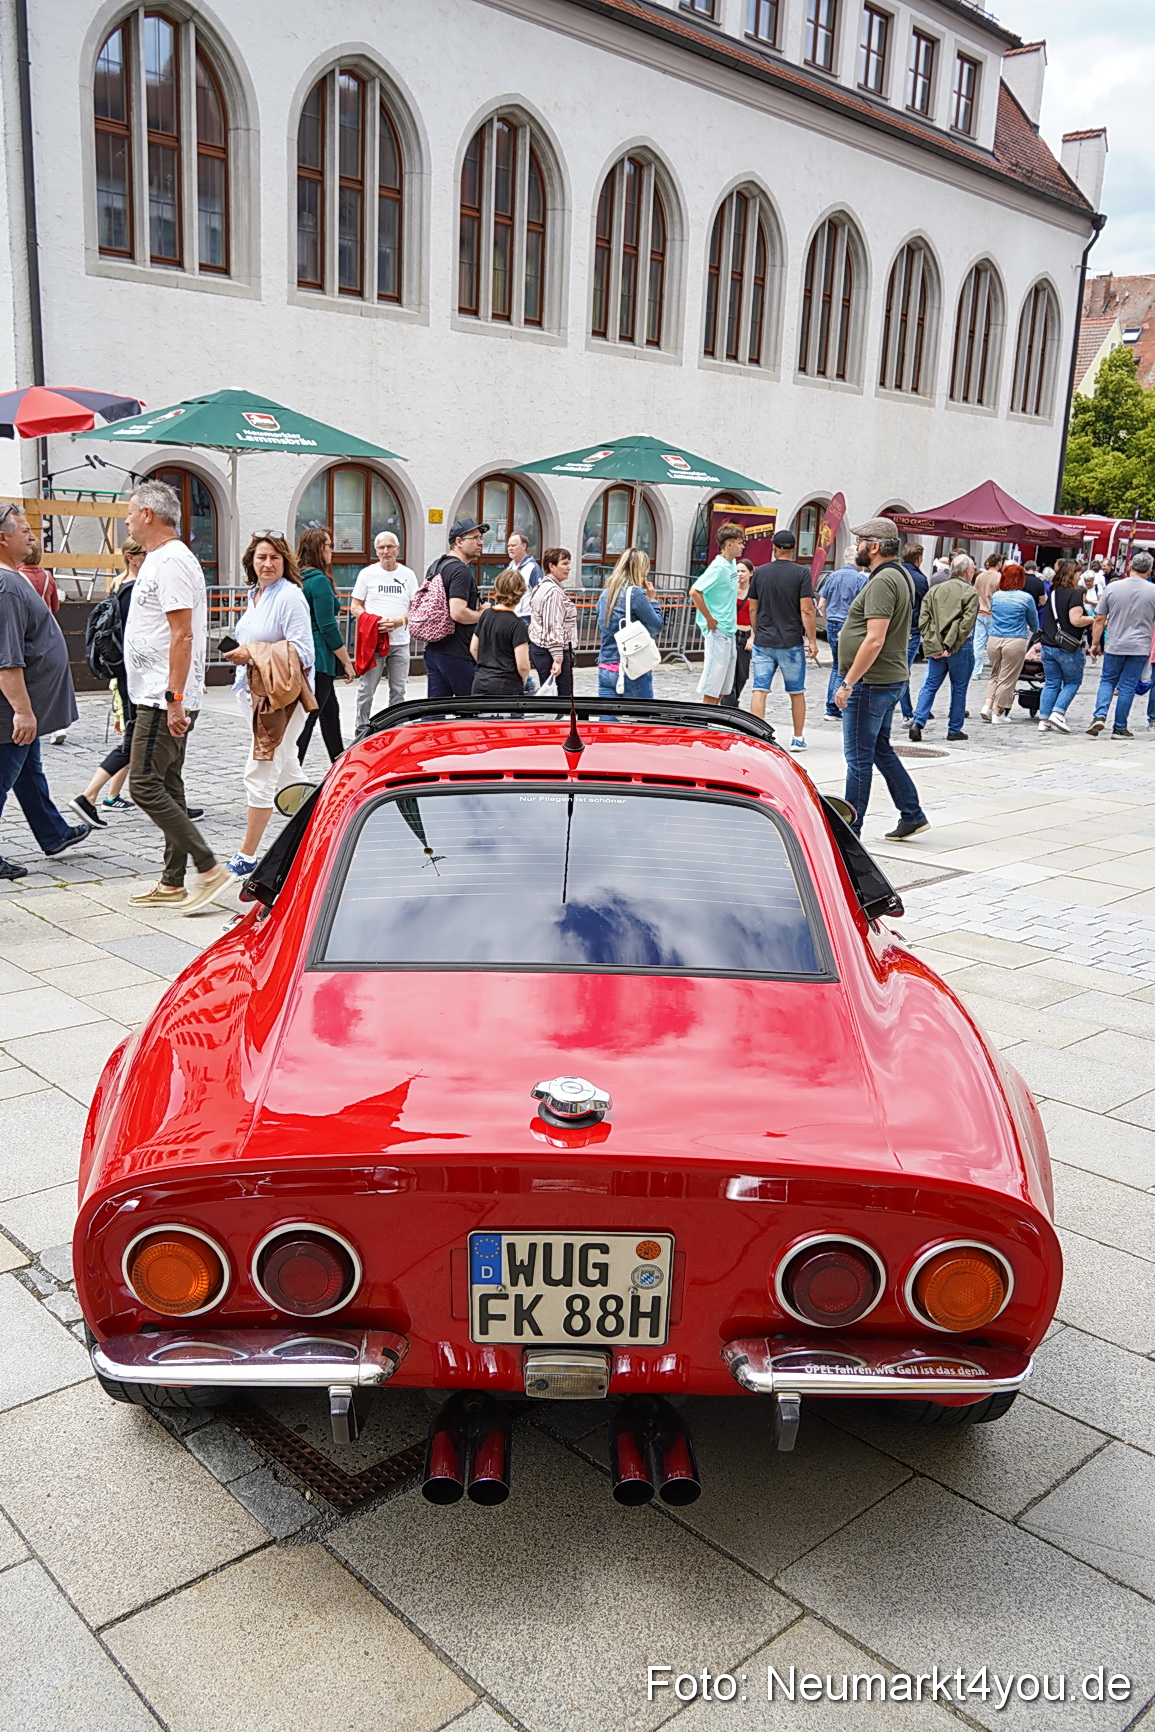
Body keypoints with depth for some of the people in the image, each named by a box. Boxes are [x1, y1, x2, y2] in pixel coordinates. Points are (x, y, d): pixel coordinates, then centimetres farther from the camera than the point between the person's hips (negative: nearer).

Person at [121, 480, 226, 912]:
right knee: (167, 788, 12)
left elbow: (182, 635, -23)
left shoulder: (172, 561, -15)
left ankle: (208, 868, -8)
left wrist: (174, 699, -26)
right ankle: (173, 883, 18)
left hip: (165, 701, -11)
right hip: (160, 699, 11)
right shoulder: (157, 559, 18)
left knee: (145, 786, -11)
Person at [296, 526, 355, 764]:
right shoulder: (319, 580, -14)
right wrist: (347, 662, -10)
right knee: (308, 717, -7)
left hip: (304, 659, 9)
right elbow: (328, 627, -17)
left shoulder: (298, 578, 11)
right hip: (318, 659, -9)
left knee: (330, 710, 19)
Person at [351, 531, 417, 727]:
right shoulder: (367, 573, 4)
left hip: (400, 641, 2)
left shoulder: (408, 575, 10)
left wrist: (400, 621, -10)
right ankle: (361, 731, 8)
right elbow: (355, 606, 4)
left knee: (398, 690, 7)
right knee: (367, 690, -1)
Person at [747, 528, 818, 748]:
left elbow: (753, 609, 9)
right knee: (796, 692, 11)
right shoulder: (801, 573, -6)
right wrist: (812, 641, -5)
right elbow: (806, 610, -10)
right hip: (791, 643, -2)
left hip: (763, 641, 2)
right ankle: (798, 738, 18)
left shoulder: (760, 572, 4)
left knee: (759, 690, 1)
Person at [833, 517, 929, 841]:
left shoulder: (883, 581, -19)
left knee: (859, 757, -3)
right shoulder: (900, 574, 14)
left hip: (871, 682, -11)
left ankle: (849, 830, 5)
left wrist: (848, 683, -22)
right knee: (881, 750, 19)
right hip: (890, 679, 11)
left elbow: (875, 640, -25)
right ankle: (912, 816, 24)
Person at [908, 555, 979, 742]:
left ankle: (917, 722, -5)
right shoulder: (970, 592, -6)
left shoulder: (934, 590, 9)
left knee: (930, 685, 10)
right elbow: (966, 623, -15)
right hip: (960, 648, -4)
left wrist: (934, 645, -3)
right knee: (959, 688, 7)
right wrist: (950, 646, -14)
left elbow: (923, 620, 2)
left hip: (936, 647, 4)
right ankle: (954, 730, 12)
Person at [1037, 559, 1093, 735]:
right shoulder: (1074, 594, -12)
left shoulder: (1053, 593, 12)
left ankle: (1044, 720, 6)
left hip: (1048, 646, 6)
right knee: (1073, 681, 8)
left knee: (1051, 683, 10)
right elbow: (1075, 620, -19)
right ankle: (1058, 713, -6)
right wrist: (1093, 618, -4)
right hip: (1069, 648, -6)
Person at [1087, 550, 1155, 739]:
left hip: (1114, 646, 1)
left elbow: (1099, 620, 0)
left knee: (1107, 681, 15)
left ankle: (1099, 715, -5)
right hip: (1140, 647, -1)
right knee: (1127, 687, 5)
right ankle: (1120, 728, 8)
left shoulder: (1112, 587, -3)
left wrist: (1095, 643, 8)